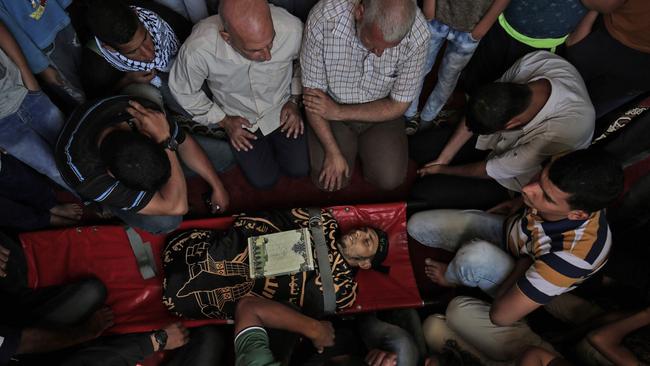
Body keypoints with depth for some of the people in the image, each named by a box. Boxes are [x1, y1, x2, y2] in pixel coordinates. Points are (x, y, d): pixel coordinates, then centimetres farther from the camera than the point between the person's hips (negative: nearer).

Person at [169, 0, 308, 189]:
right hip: (239, 119, -1)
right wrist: (223, 121, -10)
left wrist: (294, 100, -10)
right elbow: (183, 91, -12)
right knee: (263, 180, 1)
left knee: (300, 169, 2)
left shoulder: (292, 28, -32)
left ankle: (274, 142, 32)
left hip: (281, 110, 1)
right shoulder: (197, 49, -36)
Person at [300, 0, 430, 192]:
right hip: (329, 108, 0)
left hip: (382, 110, 1)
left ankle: (362, 143, 20)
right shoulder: (323, 19, -31)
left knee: (389, 179, -11)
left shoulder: (418, 34, -28)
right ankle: (349, 144, 21)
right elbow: (312, 92, -20)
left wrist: (339, 112, -22)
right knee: (328, 180, -11)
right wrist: (333, 152, -19)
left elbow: (398, 105, -16)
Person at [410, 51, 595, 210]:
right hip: (495, 139, 5)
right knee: (416, 146, -2)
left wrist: (443, 169, -11)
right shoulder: (533, 61, -29)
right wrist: (442, 159, -11)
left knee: (423, 193, -16)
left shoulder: (560, 134, -43)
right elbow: (475, 116, -15)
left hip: (513, 181, -5)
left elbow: (494, 170, -27)